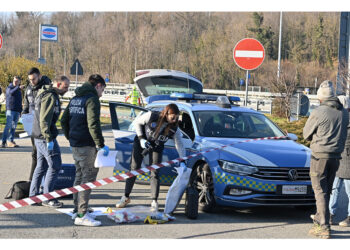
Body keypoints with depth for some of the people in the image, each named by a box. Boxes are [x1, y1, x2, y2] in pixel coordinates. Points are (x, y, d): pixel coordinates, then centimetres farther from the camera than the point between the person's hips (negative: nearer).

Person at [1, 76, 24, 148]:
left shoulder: (19, 91, 21)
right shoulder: (9, 87, 2)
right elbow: (11, 92, -22)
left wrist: (21, 111, 19)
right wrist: (18, 87, -38)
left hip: (17, 111, 6)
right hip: (10, 109, -6)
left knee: (14, 126, 4)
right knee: (8, 125, -14)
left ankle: (11, 141, 6)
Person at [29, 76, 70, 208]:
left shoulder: (48, 95, 17)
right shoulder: (50, 97, -16)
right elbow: (44, 120, -22)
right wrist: (49, 139, -23)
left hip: (38, 137, 10)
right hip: (45, 137, -10)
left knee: (41, 166, 15)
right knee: (55, 166, -5)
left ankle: (33, 196, 20)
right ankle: (48, 198, -1)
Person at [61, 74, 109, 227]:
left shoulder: (75, 99, 16)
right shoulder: (92, 99, -12)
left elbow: (64, 120, 20)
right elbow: (93, 124, -21)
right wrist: (101, 144, -16)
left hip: (75, 145, 9)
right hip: (87, 145, -9)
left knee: (79, 176, 18)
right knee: (88, 177, -6)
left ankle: (77, 210, 25)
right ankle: (81, 215, -7)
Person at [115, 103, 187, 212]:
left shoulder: (174, 128, -21)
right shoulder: (151, 116, -28)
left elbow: (180, 145, -15)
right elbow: (137, 122, -12)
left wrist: (182, 162, -22)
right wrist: (141, 138, -20)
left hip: (157, 147, 1)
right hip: (141, 142, -1)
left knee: (155, 173, -7)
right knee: (134, 169, 2)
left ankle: (154, 202, 0)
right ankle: (126, 197, 14)